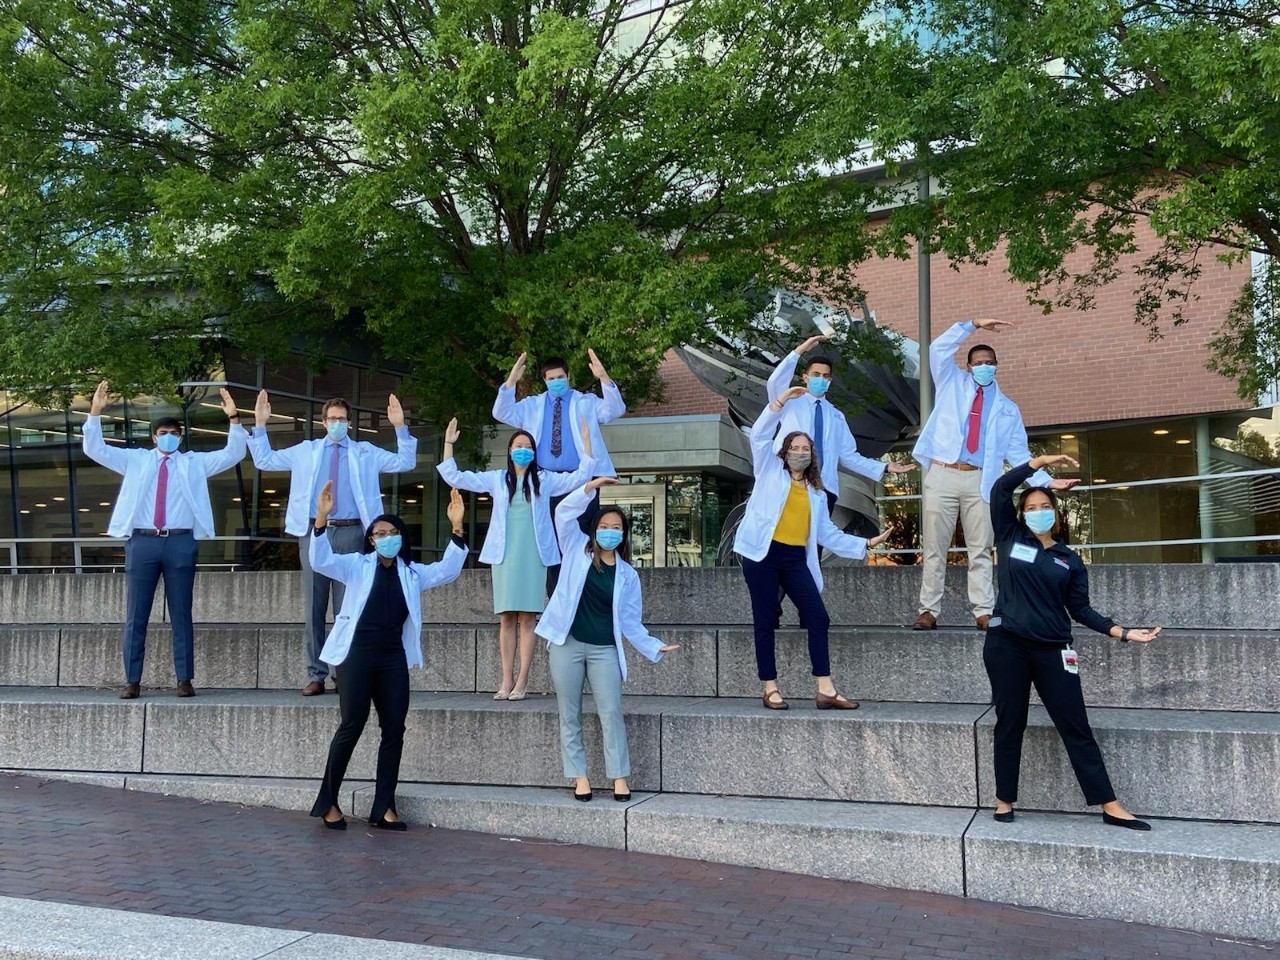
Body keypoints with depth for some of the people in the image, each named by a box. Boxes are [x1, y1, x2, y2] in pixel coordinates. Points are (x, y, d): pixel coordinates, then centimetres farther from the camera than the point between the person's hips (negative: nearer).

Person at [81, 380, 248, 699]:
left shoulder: (195, 463, 15)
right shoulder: (135, 460, 16)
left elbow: (233, 454, 8)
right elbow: (95, 449, 10)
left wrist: (233, 418, -4)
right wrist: (95, 413, -1)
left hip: (180, 543, -1)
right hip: (143, 542, 1)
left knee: (181, 615, 1)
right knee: (136, 616, 1)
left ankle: (184, 680, 4)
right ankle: (132, 681, 6)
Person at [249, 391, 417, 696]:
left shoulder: (365, 452, 12)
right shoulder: (305, 451, 16)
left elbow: (405, 463, 6)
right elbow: (264, 460, 17)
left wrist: (400, 428, -5)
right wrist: (260, 425, 7)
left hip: (349, 534, -1)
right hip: (314, 532, 1)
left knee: (348, 608, 0)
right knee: (313, 608, 2)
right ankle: (316, 675, 7)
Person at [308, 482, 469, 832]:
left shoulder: (412, 573, 15)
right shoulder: (357, 565, 5)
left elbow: (448, 570, 4)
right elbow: (321, 561, -9)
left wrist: (456, 528, -9)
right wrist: (321, 519, -24)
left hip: (393, 657, 4)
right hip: (357, 653, -4)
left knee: (394, 729, 1)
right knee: (352, 725, -6)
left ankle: (384, 807, 8)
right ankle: (328, 801, 7)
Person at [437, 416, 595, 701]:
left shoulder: (544, 479, 10)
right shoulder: (496, 479, 12)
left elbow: (581, 477, 5)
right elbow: (454, 477, 9)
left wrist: (586, 441, -1)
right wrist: (448, 444, 2)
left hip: (534, 555, -1)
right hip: (505, 554, 1)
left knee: (527, 618, -4)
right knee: (506, 619, 0)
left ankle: (521, 681, -3)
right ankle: (506, 680, 3)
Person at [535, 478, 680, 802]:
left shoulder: (627, 575, 8)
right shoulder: (578, 550, 5)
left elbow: (630, 621, 9)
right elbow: (564, 512, -4)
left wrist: (654, 646, -1)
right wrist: (590, 488, -14)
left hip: (605, 650, 1)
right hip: (567, 644, -1)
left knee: (611, 713, -3)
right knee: (570, 715, 3)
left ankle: (619, 777, 3)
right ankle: (579, 777, 10)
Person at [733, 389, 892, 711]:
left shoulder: (816, 493, 20)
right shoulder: (770, 471, 9)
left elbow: (829, 534, 18)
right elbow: (760, 434, -4)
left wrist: (865, 544, 15)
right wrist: (782, 401, -9)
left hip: (796, 559, 4)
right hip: (763, 554, -4)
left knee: (818, 619, -4)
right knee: (766, 622, 0)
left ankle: (825, 691, -1)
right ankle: (770, 690, 6)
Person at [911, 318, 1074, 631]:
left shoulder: (1008, 408, 16)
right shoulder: (952, 384, 13)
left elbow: (1019, 454, 12)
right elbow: (939, 348, -2)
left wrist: (1046, 481, -1)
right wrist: (974, 325, -6)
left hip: (979, 481, 1)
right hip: (942, 476, -1)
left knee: (980, 551, 1)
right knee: (934, 549, 0)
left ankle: (984, 613, 2)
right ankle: (928, 611, 3)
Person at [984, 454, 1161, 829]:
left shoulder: (1070, 560, 10)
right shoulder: (1011, 538, 5)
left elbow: (1080, 609, 9)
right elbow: (1000, 490, -3)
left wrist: (1122, 632, -3)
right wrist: (1041, 461, -4)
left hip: (1052, 650, 1)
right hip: (1006, 644, -1)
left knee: (1076, 727, 3)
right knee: (1010, 724, 7)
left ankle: (1110, 807, 5)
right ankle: (1004, 801, 18)